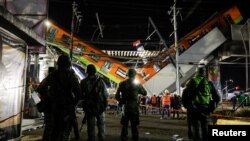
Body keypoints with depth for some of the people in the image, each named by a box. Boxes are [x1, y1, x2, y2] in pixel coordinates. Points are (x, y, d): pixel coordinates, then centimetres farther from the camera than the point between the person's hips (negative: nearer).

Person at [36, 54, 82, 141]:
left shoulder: (52, 75, 5)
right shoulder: (71, 75, -6)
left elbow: (40, 89, 6)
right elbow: (78, 92, -15)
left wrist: (46, 101, 12)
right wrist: (73, 103, 0)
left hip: (52, 107, 3)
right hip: (66, 108, -3)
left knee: (50, 130, 14)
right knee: (64, 132, 5)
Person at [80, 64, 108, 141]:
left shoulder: (83, 82, -6)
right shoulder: (100, 81, -8)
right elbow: (106, 95, -6)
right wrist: (105, 105, 9)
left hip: (88, 107, 0)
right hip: (100, 106, 0)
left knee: (90, 126, 9)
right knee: (101, 124, 15)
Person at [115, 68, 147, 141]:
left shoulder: (122, 84, 1)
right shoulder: (137, 84, -3)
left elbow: (117, 96, 0)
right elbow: (144, 93, 7)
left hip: (125, 106, 1)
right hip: (134, 106, -1)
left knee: (124, 125, 10)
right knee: (134, 125, 7)